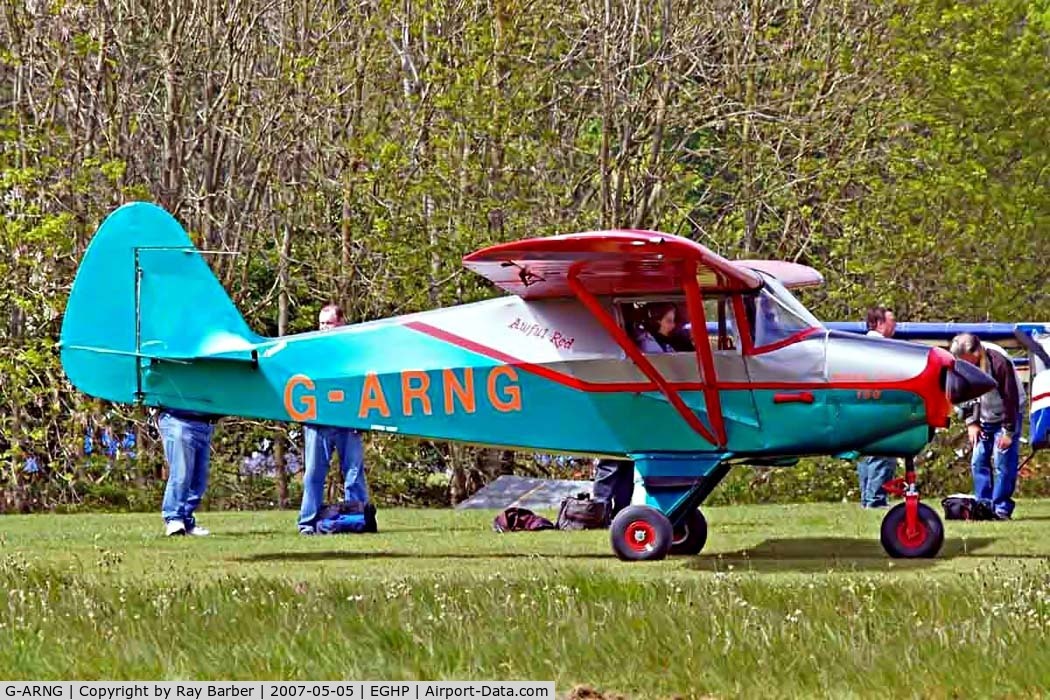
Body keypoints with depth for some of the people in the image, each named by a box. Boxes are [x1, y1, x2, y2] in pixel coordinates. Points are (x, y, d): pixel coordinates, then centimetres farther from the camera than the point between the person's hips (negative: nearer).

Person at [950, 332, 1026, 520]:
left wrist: (1008, 431, -21)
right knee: (978, 462, 2)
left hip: (1006, 416, -6)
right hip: (984, 419, 6)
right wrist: (971, 422, -3)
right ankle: (983, 505, 8)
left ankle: (1001, 509, -7)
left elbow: (1011, 398, -23)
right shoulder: (962, 364, -10)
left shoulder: (999, 362, -29)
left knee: (1004, 464, -11)